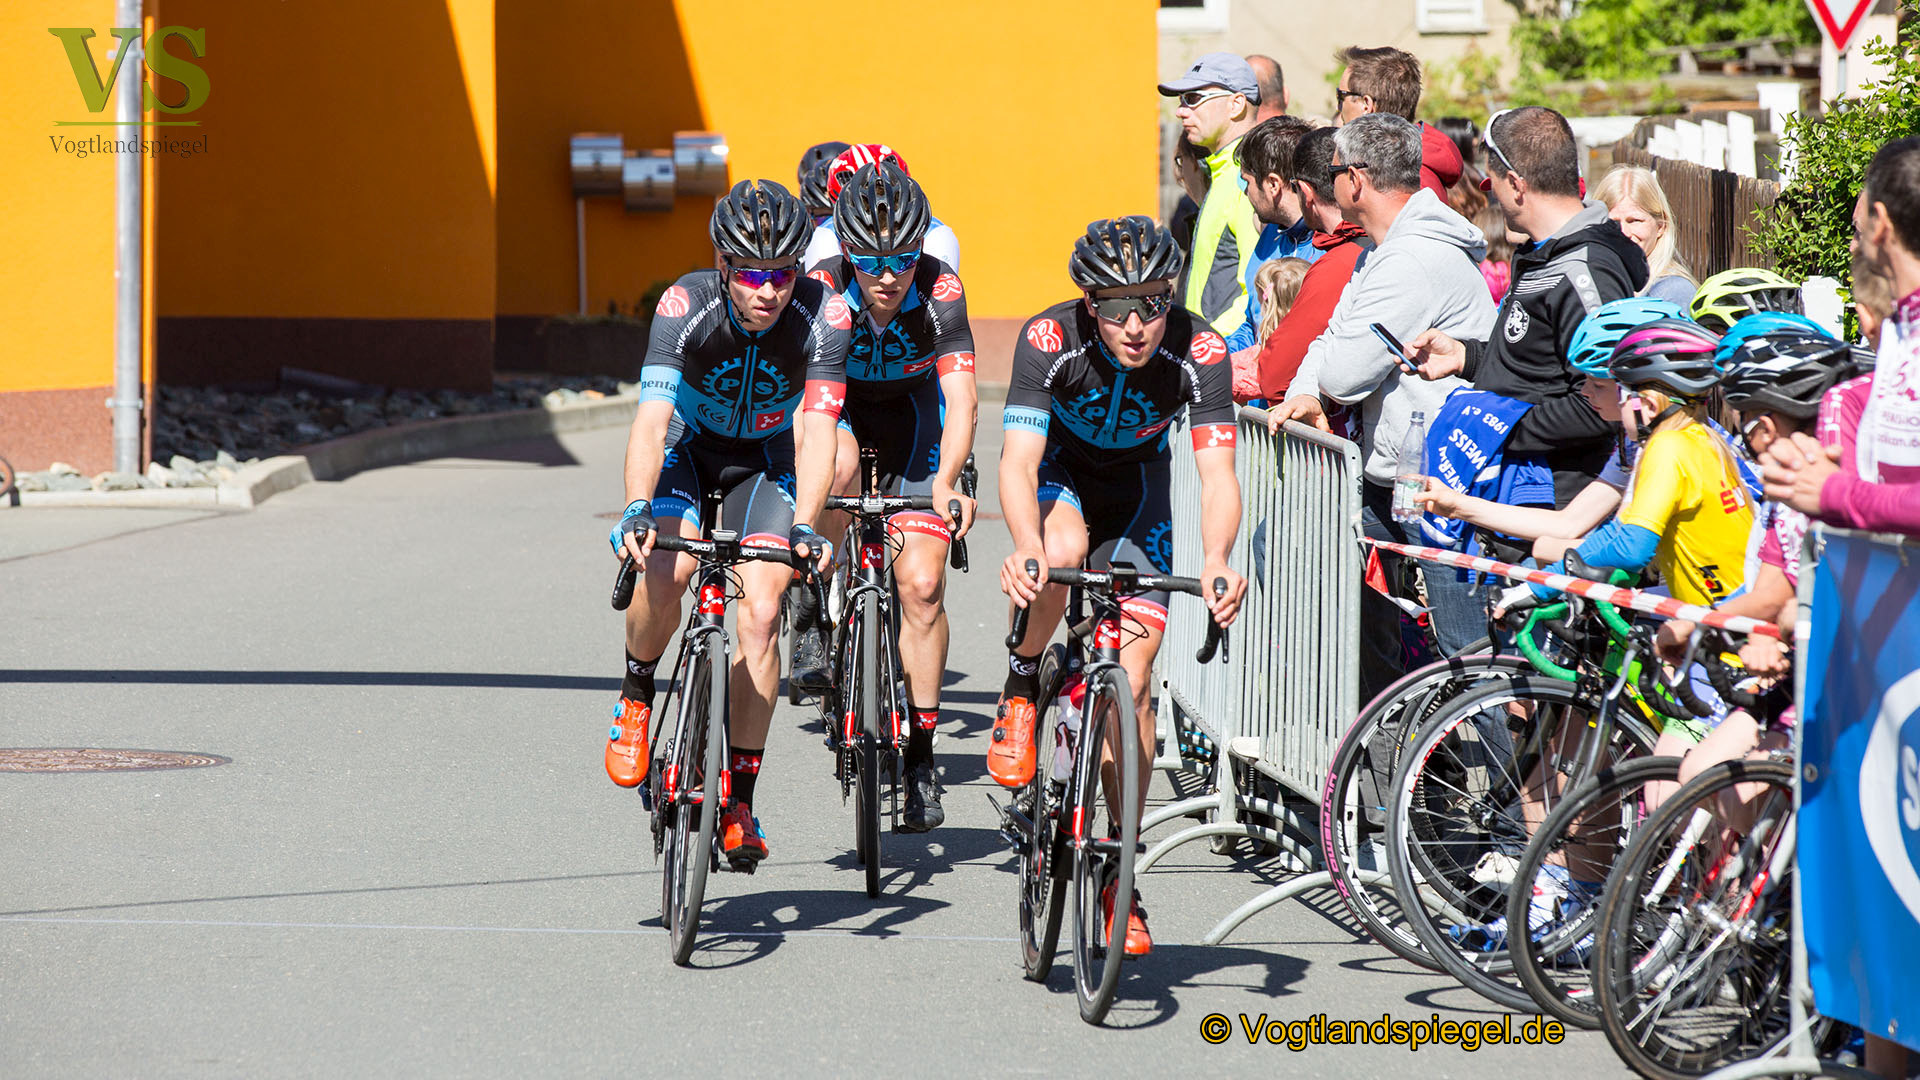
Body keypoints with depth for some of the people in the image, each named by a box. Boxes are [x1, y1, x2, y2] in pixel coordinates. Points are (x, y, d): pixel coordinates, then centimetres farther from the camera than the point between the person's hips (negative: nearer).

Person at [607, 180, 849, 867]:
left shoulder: (823, 314, -29)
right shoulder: (686, 307, -30)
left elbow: (816, 431, -34)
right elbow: (650, 420, -38)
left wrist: (804, 527, -49)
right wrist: (637, 511, -53)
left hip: (766, 458, 1)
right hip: (688, 445, -1)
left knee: (761, 612, -16)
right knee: (667, 571, -29)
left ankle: (738, 802, -7)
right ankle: (636, 695, 3)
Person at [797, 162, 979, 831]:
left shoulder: (939, 291, -29)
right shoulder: (823, 291, -29)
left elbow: (961, 397, -35)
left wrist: (946, 482, -52)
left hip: (911, 410, 0)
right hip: (837, 405, 0)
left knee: (922, 584, -12)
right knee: (838, 465, -36)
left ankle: (921, 753, -1)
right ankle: (819, 607, -11)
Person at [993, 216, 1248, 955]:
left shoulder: (1198, 353, -30)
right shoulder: (1050, 340, -32)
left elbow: (1217, 473, -35)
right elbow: (1019, 461, -39)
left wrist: (1215, 561, -55)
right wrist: (1027, 548, -59)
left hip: (1138, 485, 1)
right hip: (1060, 471, -1)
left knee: (1133, 681, -7)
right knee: (1063, 552, -38)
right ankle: (1020, 693, -10)